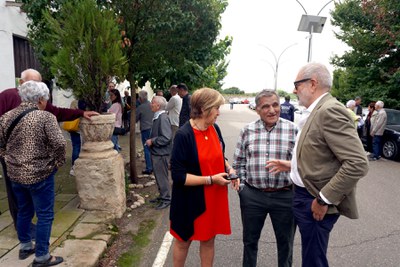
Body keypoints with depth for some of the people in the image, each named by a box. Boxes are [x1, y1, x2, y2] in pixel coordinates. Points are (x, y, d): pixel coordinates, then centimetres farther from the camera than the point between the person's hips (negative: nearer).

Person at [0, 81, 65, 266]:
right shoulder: (46, 117, -16)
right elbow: (59, 143, -25)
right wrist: (58, 162, -10)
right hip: (39, 175, -7)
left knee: (24, 211, 24)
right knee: (45, 215, 6)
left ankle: (25, 246, 40)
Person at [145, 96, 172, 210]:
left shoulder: (163, 118, -21)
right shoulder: (157, 117, 9)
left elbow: (166, 138, -27)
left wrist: (152, 141, -18)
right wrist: (151, 140, 9)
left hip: (161, 153, -10)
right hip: (156, 152, 10)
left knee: (162, 177, 2)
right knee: (159, 176, 19)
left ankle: (166, 199, 16)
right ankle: (162, 196, 34)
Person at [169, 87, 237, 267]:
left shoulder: (215, 129, -2)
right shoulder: (184, 135, -22)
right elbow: (178, 175, -22)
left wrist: (229, 169, -5)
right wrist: (211, 179, -23)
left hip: (214, 198, 5)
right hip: (190, 201, -5)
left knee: (209, 239, 19)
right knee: (183, 241, 16)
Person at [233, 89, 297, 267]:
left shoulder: (292, 130, -5)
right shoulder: (247, 131, -1)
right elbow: (238, 161, 6)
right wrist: (243, 186, 0)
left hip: (284, 196, -1)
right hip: (252, 195, 1)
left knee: (285, 241, 19)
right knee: (250, 240, 19)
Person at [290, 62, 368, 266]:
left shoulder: (330, 111, -21)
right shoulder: (316, 111, 9)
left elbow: (358, 164, -27)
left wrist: (324, 200, -23)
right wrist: (292, 165, 15)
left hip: (314, 201, -9)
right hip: (303, 194, 9)